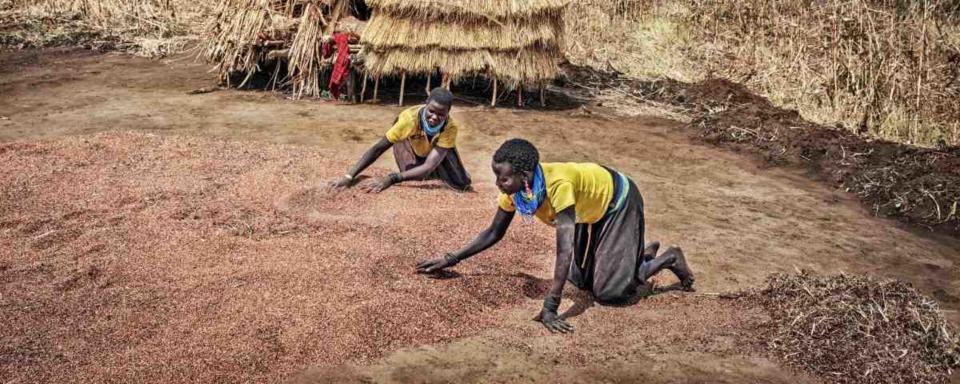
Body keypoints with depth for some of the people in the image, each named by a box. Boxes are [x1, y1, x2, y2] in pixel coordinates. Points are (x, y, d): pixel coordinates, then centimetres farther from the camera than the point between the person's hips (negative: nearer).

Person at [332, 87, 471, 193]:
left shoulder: (451, 127, -41)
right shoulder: (410, 117, -43)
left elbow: (429, 166, -47)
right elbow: (378, 148, -39)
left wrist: (391, 178, -58)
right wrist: (350, 176, -48)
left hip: (437, 147, 1)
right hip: (409, 144, 0)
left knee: (462, 183, -12)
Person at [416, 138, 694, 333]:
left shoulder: (557, 184, -44)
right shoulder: (514, 188, -22)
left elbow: (565, 250, -46)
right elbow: (494, 233, -7)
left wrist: (550, 308, -49)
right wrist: (451, 260, -12)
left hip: (618, 201, -7)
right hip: (592, 210, 7)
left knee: (608, 291, -9)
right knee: (581, 280, 14)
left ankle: (668, 259, 15)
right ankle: (643, 253, 37)